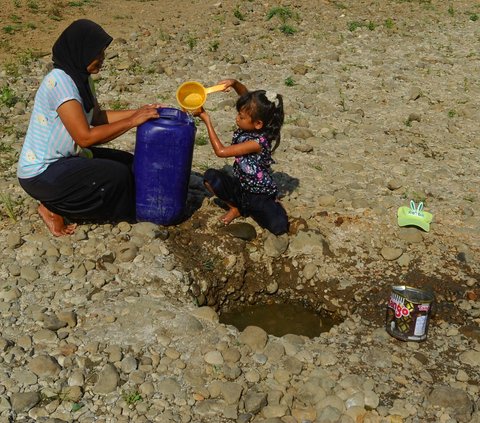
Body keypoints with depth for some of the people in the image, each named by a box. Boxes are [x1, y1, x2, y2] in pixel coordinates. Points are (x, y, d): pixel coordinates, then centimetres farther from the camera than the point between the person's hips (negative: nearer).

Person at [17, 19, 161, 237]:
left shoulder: (80, 77, 1)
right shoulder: (60, 82, -26)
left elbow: (98, 117, 13)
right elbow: (85, 137, -28)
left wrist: (138, 112, 2)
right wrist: (132, 121, -22)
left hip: (65, 157, 9)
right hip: (41, 173, -9)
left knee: (128, 163, 9)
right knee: (117, 175, -17)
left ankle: (58, 202, 10)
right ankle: (53, 209, 0)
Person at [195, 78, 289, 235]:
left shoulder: (259, 142, -29)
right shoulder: (249, 126, -9)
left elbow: (221, 151, -28)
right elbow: (246, 95, 4)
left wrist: (206, 120, -23)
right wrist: (234, 83, -19)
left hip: (260, 195, -6)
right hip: (240, 186, 6)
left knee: (279, 227, -30)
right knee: (210, 177, -21)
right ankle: (236, 207, 1)